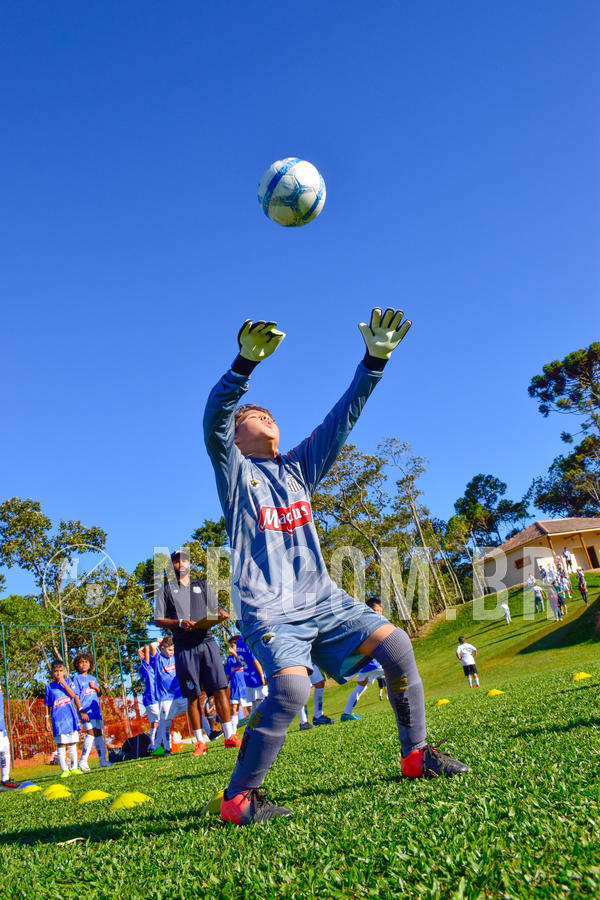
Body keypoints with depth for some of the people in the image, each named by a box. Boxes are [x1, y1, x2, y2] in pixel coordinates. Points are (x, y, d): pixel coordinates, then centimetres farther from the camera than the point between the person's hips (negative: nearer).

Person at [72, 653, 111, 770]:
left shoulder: (92, 678, 18)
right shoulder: (76, 678, 0)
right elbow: (76, 696, -7)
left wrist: (96, 687, 0)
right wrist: (81, 711, -16)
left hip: (96, 710, 7)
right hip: (86, 711, -7)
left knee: (99, 734, 7)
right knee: (91, 733, -18)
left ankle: (103, 760, 14)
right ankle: (83, 761, -12)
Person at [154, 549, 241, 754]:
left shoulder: (202, 585, 20)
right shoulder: (166, 590, 12)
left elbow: (214, 608, 20)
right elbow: (158, 620, 5)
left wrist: (221, 613, -4)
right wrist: (179, 623, -11)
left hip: (207, 642, 2)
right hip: (184, 648, -2)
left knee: (220, 688, -6)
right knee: (193, 696, 0)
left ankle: (229, 736, -1)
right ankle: (199, 742, 7)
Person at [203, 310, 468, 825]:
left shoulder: (299, 467, 18)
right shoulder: (235, 471, 3)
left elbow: (342, 418, 13)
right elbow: (214, 422, -18)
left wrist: (374, 360, 2)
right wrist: (246, 364, -35)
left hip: (323, 599, 6)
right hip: (269, 608, -6)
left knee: (395, 644, -7)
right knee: (292, 687, -27)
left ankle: (415, 754, 11)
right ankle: (238, 797, -10)